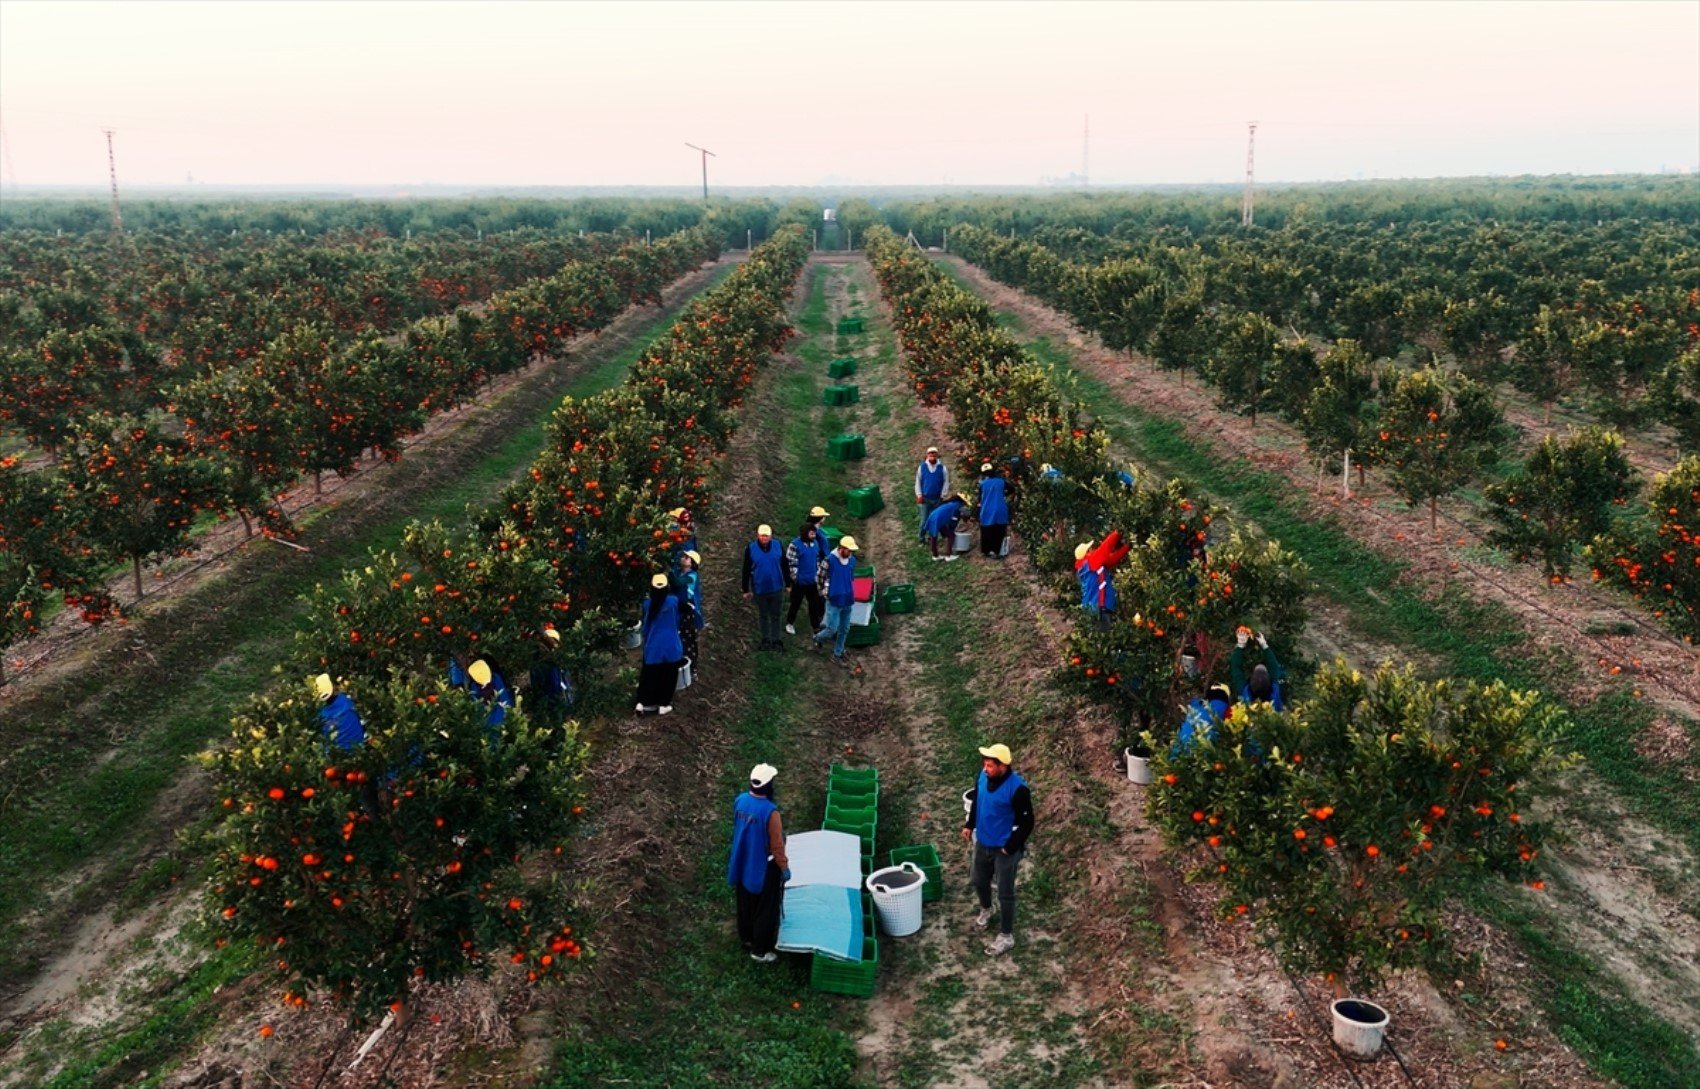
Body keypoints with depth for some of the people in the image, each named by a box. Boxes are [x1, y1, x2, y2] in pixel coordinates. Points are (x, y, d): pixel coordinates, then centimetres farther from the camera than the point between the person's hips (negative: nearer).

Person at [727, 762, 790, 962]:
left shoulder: (740, 801, -11)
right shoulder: (770, 811, -31)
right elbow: (776, 844, -21)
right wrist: (784, 867, -7)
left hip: (743, 863, 7)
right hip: (764, 867, -7)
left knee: (745, 903, 25)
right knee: (765, 909, 11)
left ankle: (746, 938, 43)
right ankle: (759, 950, 22)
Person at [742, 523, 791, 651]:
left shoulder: (778, 547, -6)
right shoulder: (750, 549, -9)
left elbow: (785, 567, 3)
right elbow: (746, 571, -3)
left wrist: (788, 584, 6)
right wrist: (746, 590, 0)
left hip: (776, 588, 0)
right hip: (759, 589, 0)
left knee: (775, 615, 10)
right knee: (763, 615, 14)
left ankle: (776, 640, 20)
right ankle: (765, 640, 26)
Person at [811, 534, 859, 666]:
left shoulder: (852, 560, 1)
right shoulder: (830, 560, -17)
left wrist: (852, 594, 14)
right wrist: (826, 593, -4)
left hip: (848, 601, 6)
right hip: (834, 601, -6)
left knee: (844, 629, 11)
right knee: (832, 629, -5)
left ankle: (837, 654, 25)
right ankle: (816, 639, 26)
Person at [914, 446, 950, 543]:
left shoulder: (943, 468, -3)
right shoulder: (921, 467, -1)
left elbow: (946, 482, 0)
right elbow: (918, 482, 3)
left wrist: (943, 496, -6)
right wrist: (919, 495, -3)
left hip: (938, 499, 1)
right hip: (925, 498, 0)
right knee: (924, 519, 1)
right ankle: (922, 537, 11)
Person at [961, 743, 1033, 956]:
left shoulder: (1017, 789, -29)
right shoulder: (984, 777, -9)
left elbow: (1027, 823, -21)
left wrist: (1010, 847, -17)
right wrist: (969, 825, 8)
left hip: (1004, 849, -7)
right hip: (982, 843, 7)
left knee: (1005, 893, 6)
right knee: (978, 881, 25)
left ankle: (1006, 937, 21)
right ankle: (986, 910, 55)